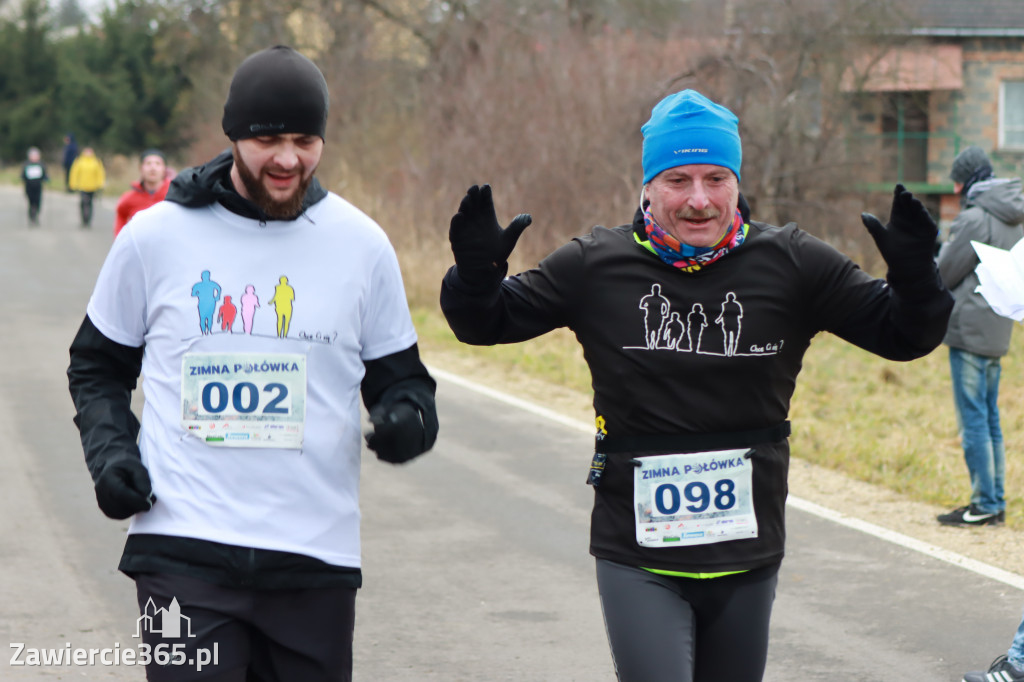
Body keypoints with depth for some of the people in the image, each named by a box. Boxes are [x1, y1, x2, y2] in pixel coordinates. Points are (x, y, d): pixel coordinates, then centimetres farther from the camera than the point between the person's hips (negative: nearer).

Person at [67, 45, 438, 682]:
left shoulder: (362, 243, 4)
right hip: (184, 551, -2)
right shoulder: (155, 236, 1)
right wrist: (108, 449, -3)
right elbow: (98, 366, 14)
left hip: (318, 559, 2)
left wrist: (408, 415, -11)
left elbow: (398, 373, 12)